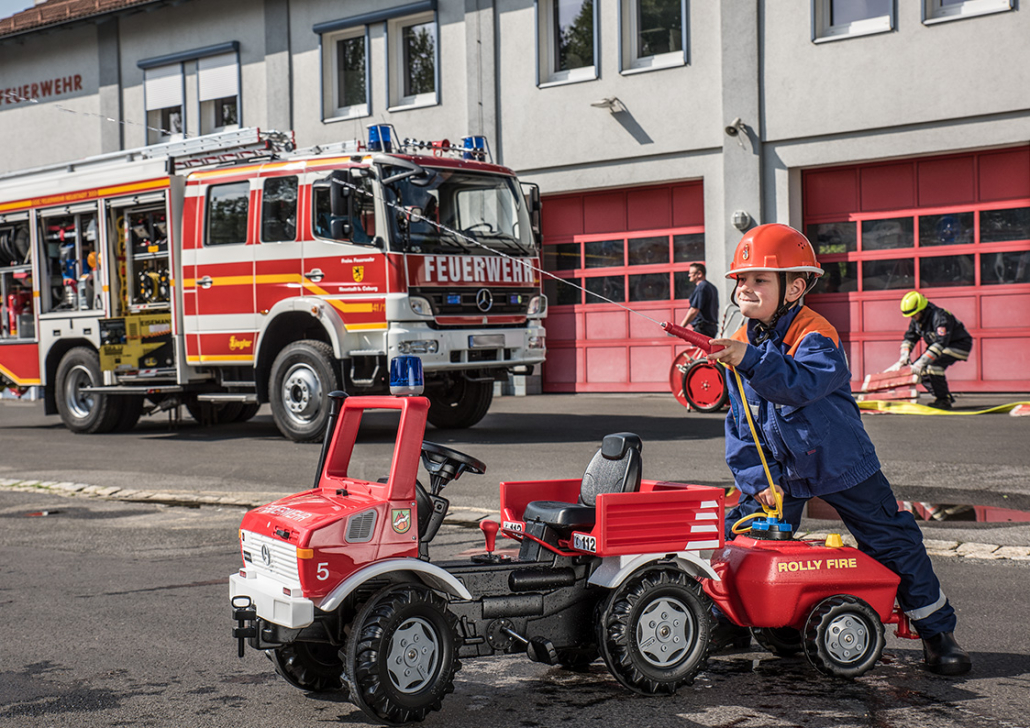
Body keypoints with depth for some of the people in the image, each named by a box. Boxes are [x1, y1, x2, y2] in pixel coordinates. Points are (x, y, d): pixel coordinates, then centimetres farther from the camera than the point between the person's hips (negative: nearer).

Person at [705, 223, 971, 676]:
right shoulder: (740, 344, -3)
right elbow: (740, 421, 1)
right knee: (742, 535, 1)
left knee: (893, 540, 0)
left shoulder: (815, 336, -21)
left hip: (838, 463, -4)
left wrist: (751, 361, -57)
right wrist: (757, 478, -9)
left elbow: (804, 383, -44)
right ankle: (729, 615, 22)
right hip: (779, 470, 5)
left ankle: (937, 630, 14)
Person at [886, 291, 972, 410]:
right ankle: (943, 397, 7)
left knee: (934, 365, -30)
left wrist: (922, 362, -46)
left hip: (959, 344, -9)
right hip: (940, 345, 9)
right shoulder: (917, 320, -5)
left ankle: (944, 401, -17)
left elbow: (941, 343, -40)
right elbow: (909, 338, 7)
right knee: (919, 368, -4)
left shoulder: (940, 316, -31)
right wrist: (904, 356, -12)